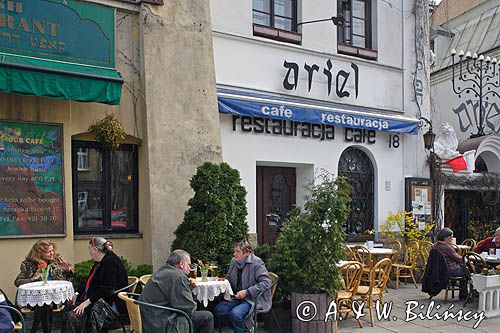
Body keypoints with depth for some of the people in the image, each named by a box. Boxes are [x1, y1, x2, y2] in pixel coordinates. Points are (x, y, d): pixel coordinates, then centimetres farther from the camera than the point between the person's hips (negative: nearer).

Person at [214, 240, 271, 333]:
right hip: (238, 297, 8)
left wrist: (247, 292, -22)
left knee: (235, 313, -31)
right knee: (218, 309, -11)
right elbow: (228, 278, 25)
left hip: (254, 298, -8)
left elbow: (266, 282, -21)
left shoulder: (256, 262, -14)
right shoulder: (234, 261, 8)